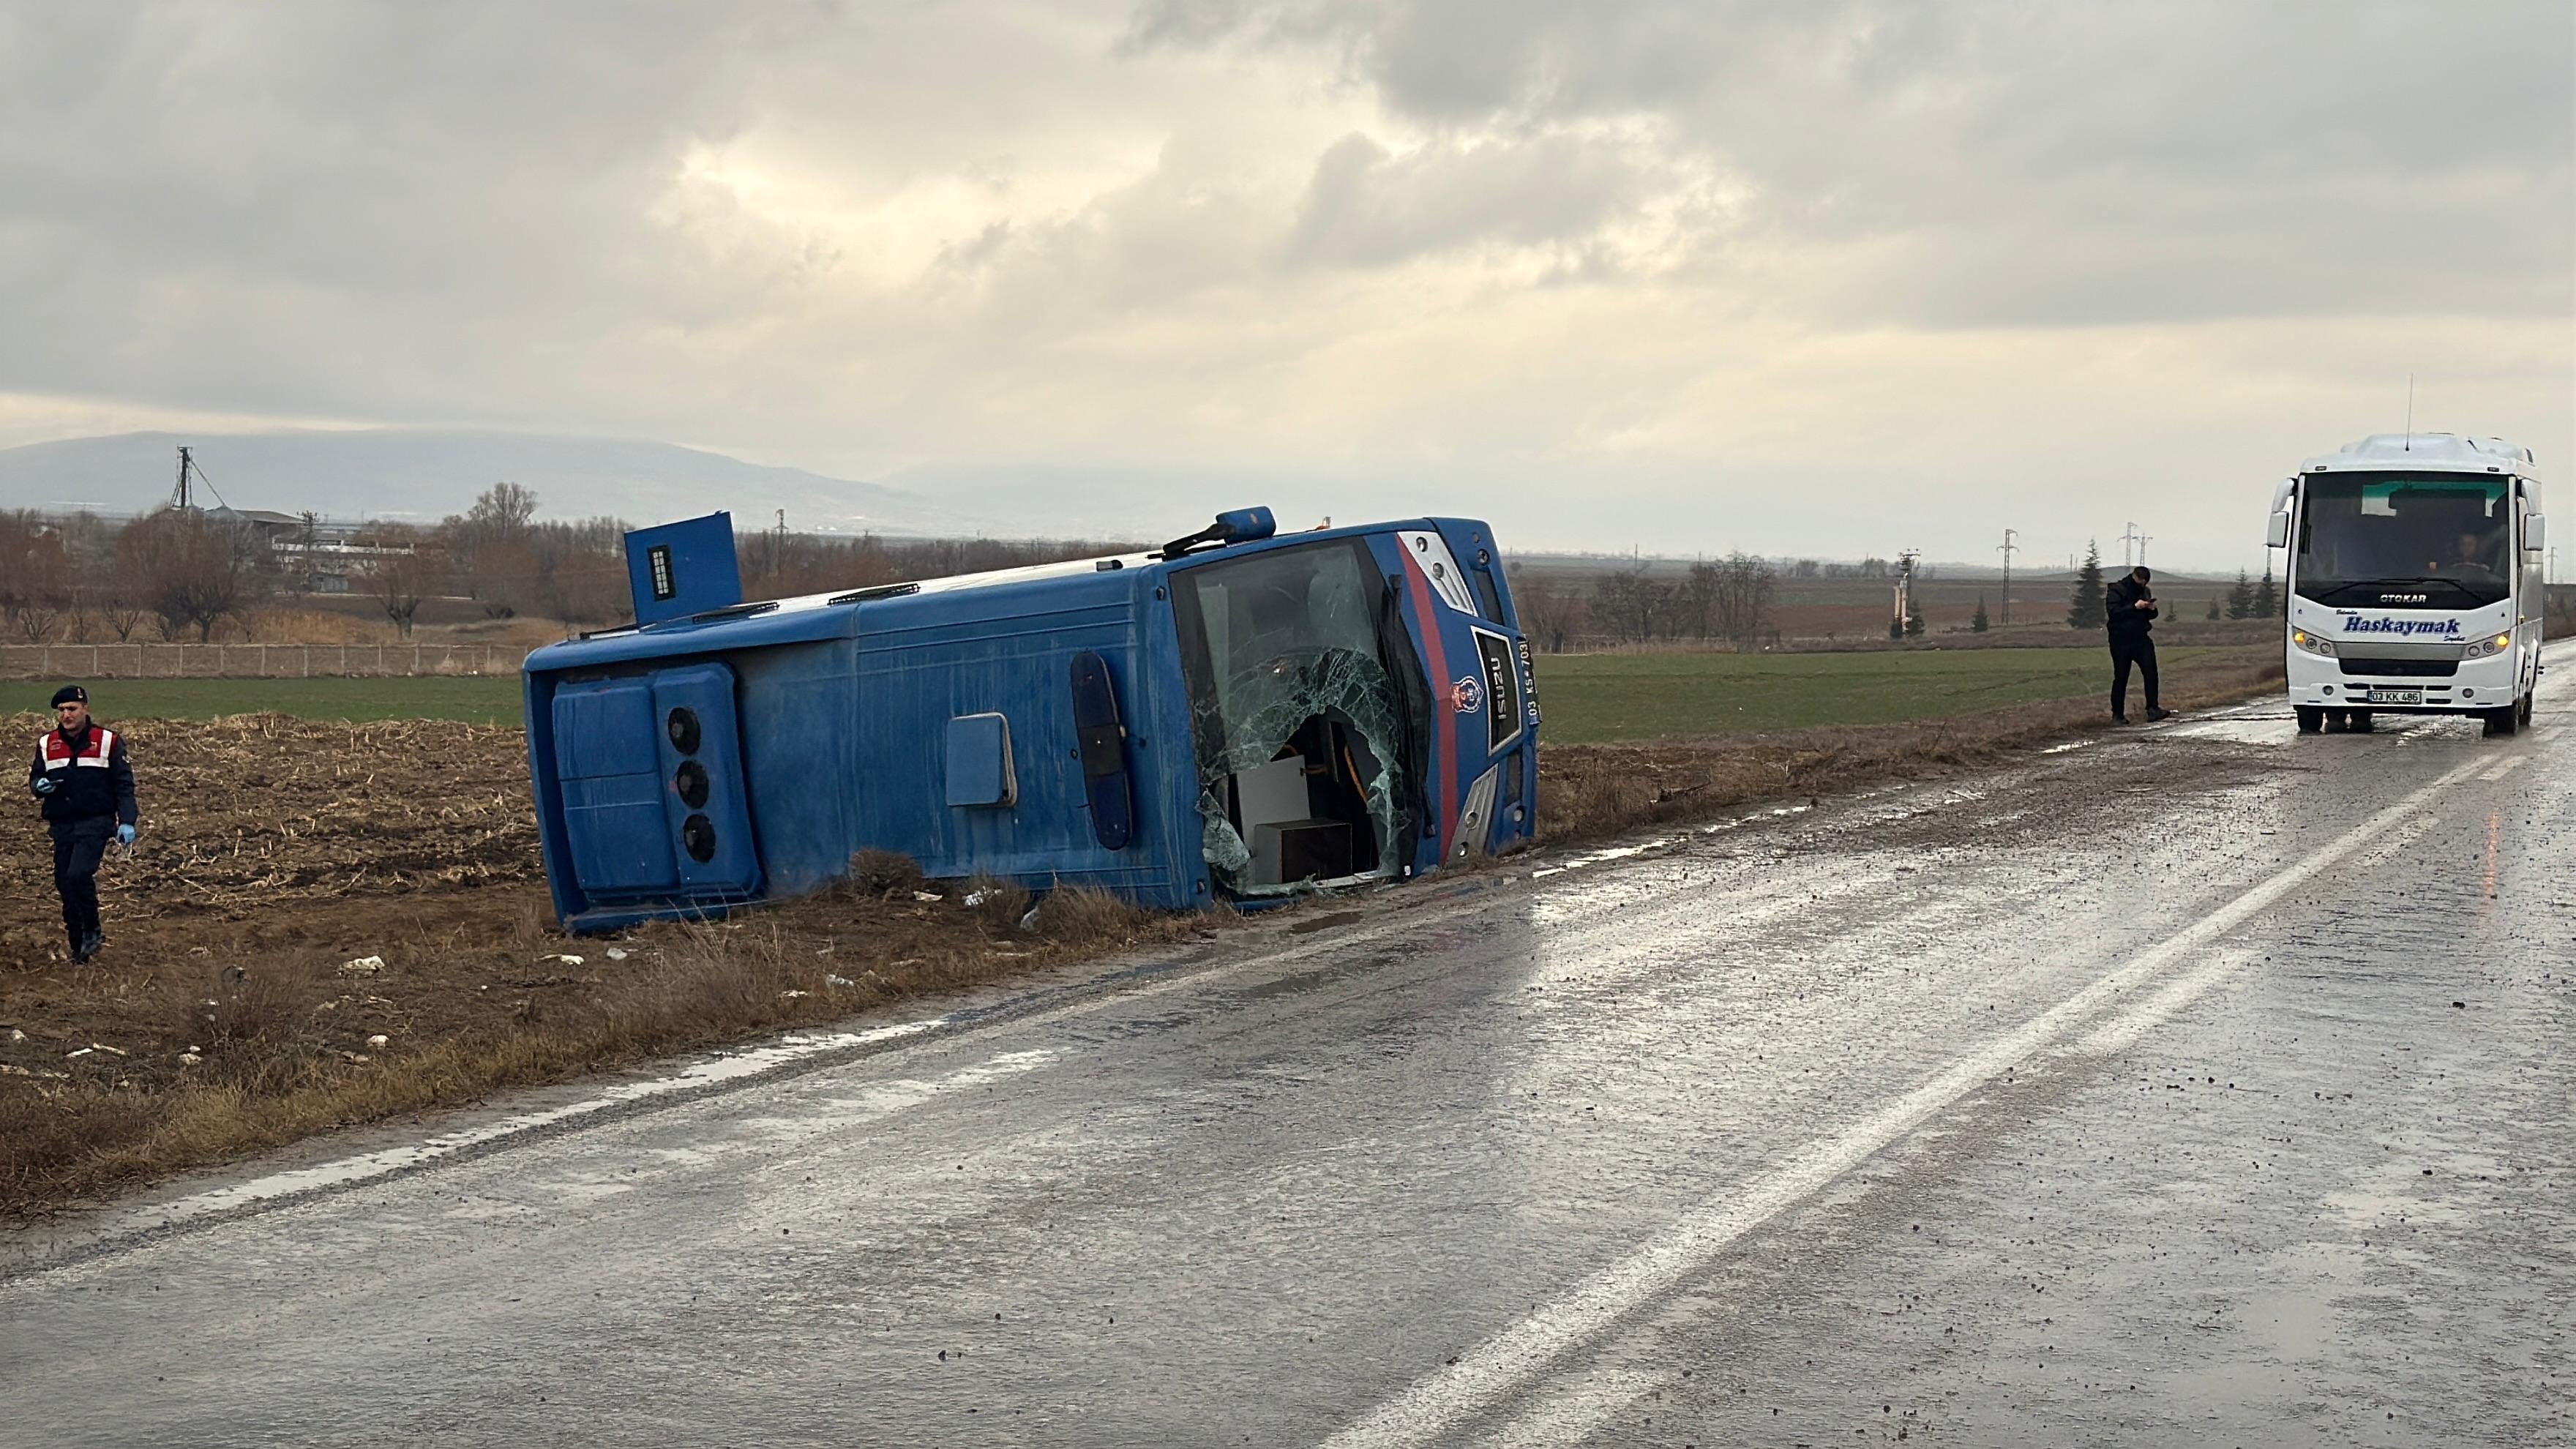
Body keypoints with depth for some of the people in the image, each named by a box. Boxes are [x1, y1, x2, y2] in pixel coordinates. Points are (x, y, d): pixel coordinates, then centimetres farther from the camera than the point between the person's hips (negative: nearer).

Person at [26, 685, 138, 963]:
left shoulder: (108, 741, 0)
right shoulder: (46, 744, 10)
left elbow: (124, 784, 1)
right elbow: (34, 781, 17)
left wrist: (127, 822, -7)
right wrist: (38, 786, -8)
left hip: (95, 822, -5)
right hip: (61, 825, 5)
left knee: (79, 875, -23)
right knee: (64, 884, 4)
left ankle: (92, 931, -2)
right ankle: (78, 948, 16)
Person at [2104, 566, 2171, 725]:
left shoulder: (2145, 591, 14)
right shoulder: (2116, 590, -6)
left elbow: (2150, 616, 22)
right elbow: (2113, 612, -19)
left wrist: (2152, 610, -1)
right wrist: (2134, 607, -24)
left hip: (2141, 639, 5)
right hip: (2121, 640, -5)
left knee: (2151, 672, -11)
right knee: (2121, 677, 0)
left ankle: (2153, 709, -12)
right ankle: (2117, 715, 8)